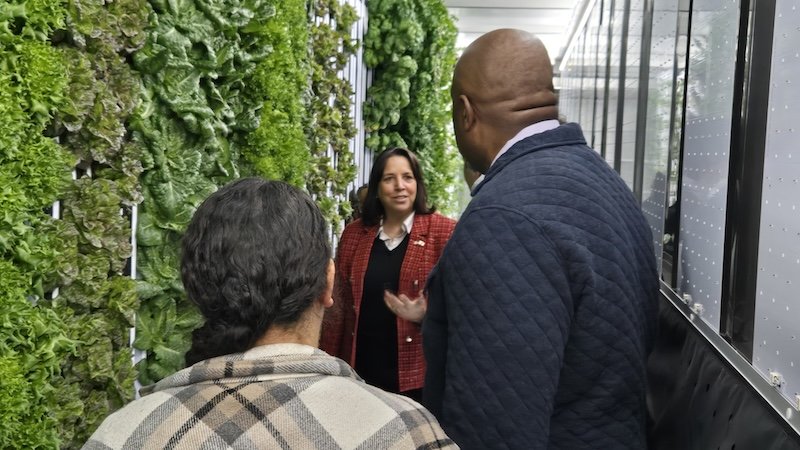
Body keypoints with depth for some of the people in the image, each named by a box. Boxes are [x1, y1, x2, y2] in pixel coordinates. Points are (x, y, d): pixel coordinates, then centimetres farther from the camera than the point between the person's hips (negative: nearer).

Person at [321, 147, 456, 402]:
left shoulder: (443, 232, -4)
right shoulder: (354, 234, 7)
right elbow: (339, 306, 11)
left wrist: (426, 315, -21)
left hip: (417, 374, -3)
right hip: (361, 370, 3)